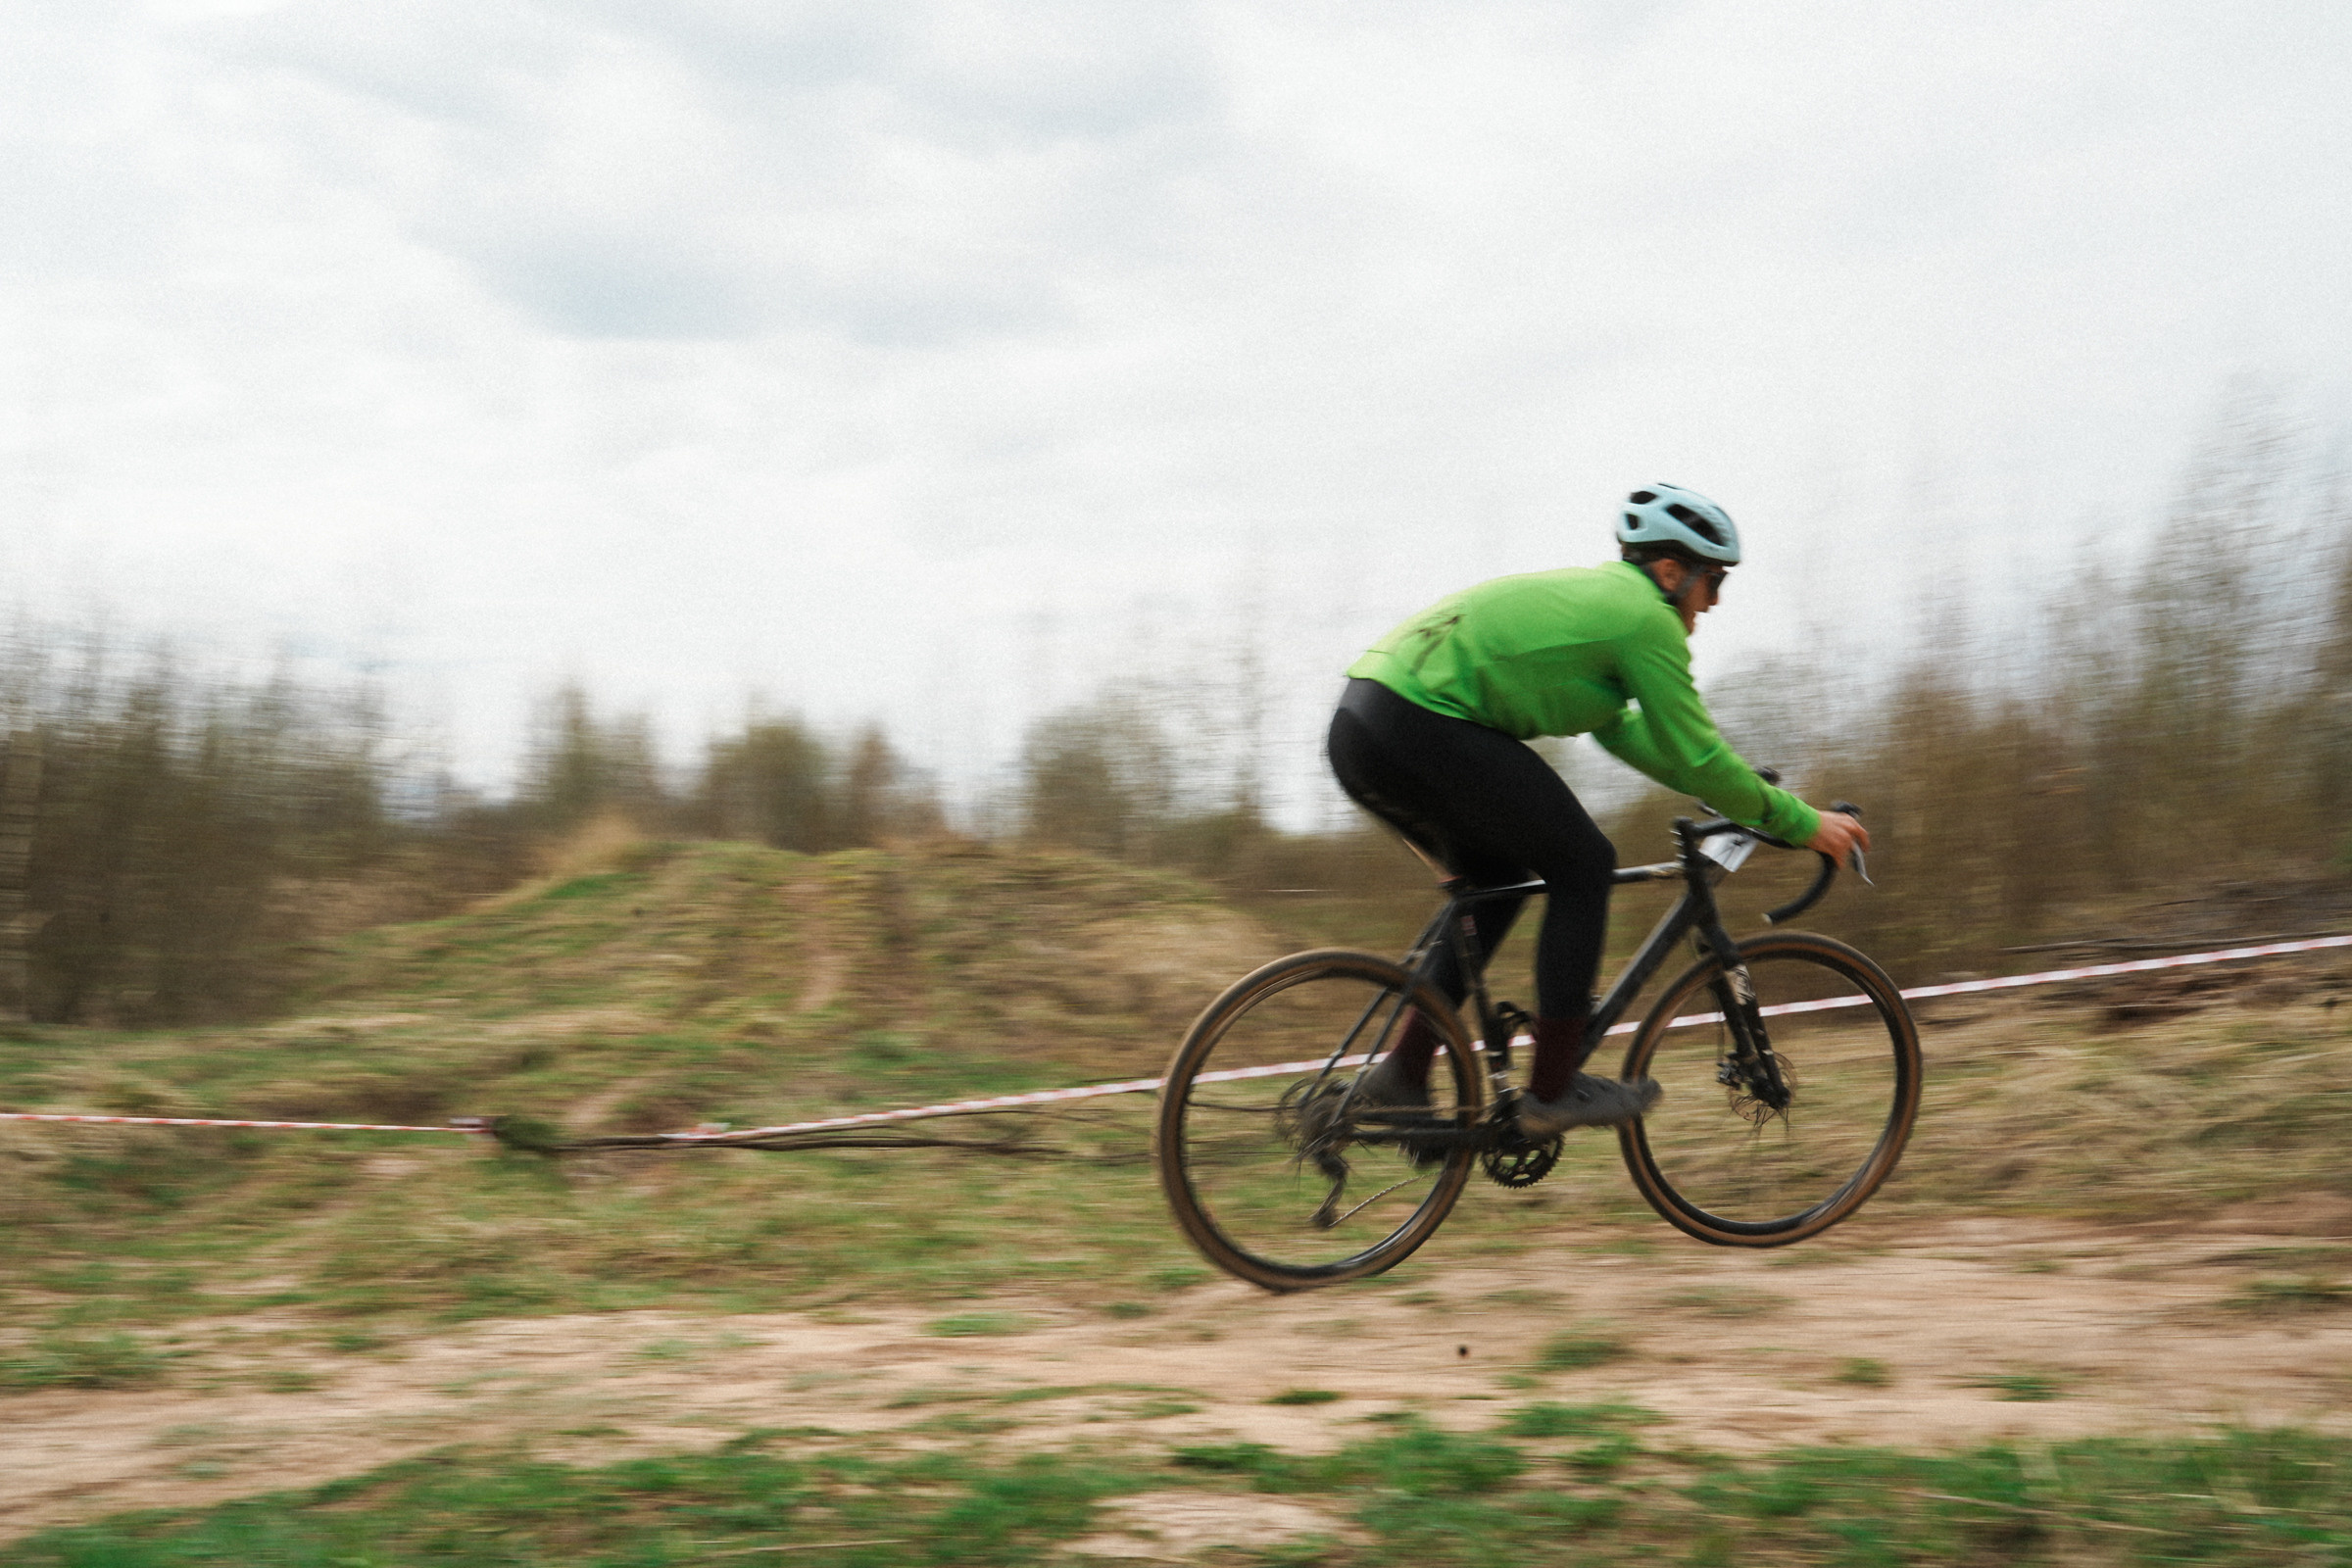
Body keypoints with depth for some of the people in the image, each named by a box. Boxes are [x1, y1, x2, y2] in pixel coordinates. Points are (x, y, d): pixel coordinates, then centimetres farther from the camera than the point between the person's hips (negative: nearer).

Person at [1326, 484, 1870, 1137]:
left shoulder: (1586, 594, 28)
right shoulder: (1646, 617, -1)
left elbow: (1620, 730, 36)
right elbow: (1697, 759, -1)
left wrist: (1747, 796, 37)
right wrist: (1801, 821, 11)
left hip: (1359, 721, 10)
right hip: (1421, 728, -10)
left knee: (1496, 878, 24)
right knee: (1583, 864, 3)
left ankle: (1401, 1074, 19)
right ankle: (1553, 1090, 7)